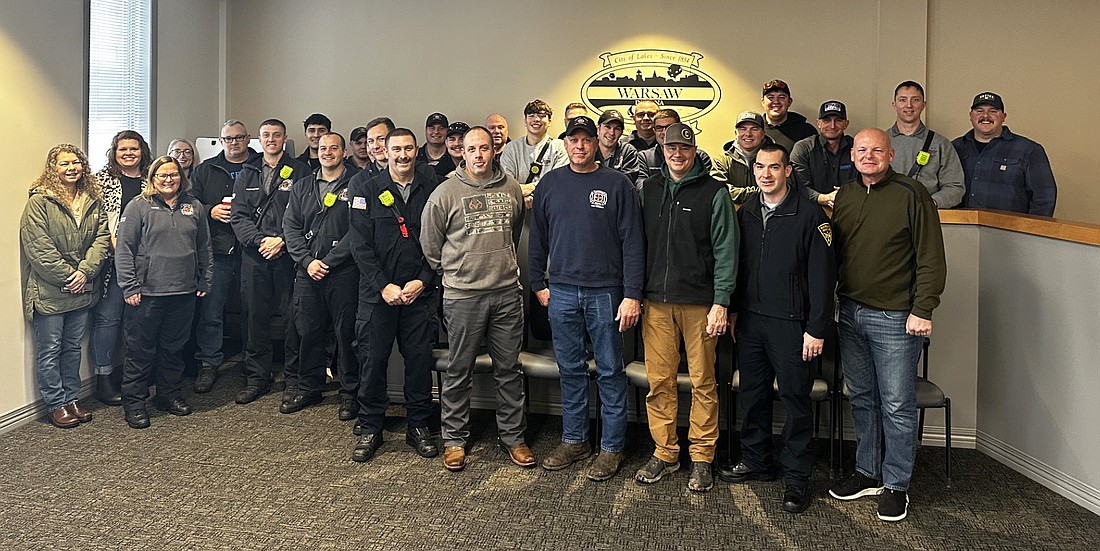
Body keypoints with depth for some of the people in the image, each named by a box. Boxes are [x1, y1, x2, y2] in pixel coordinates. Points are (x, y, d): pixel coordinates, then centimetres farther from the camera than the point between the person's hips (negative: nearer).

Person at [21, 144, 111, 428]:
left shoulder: (93, 201, 7)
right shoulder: (39, 202, -10)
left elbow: (102, 237, 1)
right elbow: (38, 248, -15)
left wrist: (84, 271, -12)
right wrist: (67, 277, -15)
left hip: (82, 287, 5)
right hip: (49, 291, -5)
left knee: (73, 347, 16)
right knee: (50, 350, 5)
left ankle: (72, 399, 27)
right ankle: (56, 405, 16)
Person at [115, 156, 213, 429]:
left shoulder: (193, 206, 11)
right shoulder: (138, 206, -3)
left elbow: (204, 247, 16)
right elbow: (124, 249, -6)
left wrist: (204, 281, 12)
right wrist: (130, 287, -11)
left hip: (184, 293, 4)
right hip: (147, 293, -4)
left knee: (174, 347, 15)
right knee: (140, 350, 4)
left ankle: (170, 394, 28)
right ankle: (134, 402, 14)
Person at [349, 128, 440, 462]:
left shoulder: (431, 190, 4)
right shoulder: (367, 190, 2)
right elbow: (361, 246, -3)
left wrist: (422, 281, -8)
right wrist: (383, 286, -11)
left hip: (419, 292, 1)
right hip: (377, 293, 0)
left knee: (420, 360, 5)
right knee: (373, 360, 5)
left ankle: (419, 427, 20)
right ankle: (370, 429, 18)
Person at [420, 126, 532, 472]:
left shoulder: (512, 189, 7)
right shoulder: (446, 192, -3)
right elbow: (430, 243, 4)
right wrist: (451, 272, 8)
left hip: (507, 291, 3)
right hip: (462, 295, -3)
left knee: (509, 369, 10)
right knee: (459, 371, 6)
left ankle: (513, 437, 22)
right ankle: (454, 440, 20)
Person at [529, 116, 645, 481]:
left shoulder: (617, 184, -2)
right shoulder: (550, 184, 9)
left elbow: (633, 243, -6)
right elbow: (538, 239, 14)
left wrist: (632, 295, -11)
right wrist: (538, 284, 9)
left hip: (605, 293, -3)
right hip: (561, 292, 3)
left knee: (610, 372, 4)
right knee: (570, 370, 11)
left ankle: (612, 447, 14)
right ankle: (574, 440, 24)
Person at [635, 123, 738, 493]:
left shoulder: (714, 192, 0)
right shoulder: (649, 189, 12)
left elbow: (725, 250, -4)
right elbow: (641, 243, 14)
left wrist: (720, 302, -10)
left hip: (699, 302, -3)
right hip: (657, 302, 3)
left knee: (703, 382, 2)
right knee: (659, 380, 5)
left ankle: (702, 457, 14)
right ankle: (665, 452, 18)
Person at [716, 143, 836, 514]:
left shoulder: (809, 214, -9)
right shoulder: (747, 211, 9)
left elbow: (822, 275, -11)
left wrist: (816, 328, -13)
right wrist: (733, 309, 13)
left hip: (790, 323, -5)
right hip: (750, 320, 6)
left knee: (795, 398, 2)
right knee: (752, 394, 13)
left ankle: (797, 477, 13)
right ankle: (756, 462, 29)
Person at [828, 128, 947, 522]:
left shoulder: (911, 194, -8)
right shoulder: (845, 195, 10)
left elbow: (932, 259, -10)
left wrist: (922, 310, -14)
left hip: (896, 319, -6)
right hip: (851, 313, 6)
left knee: (897, 405, 2)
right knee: (862, 399, 15)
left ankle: (896, 485, 16)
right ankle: (868, 473, 29)